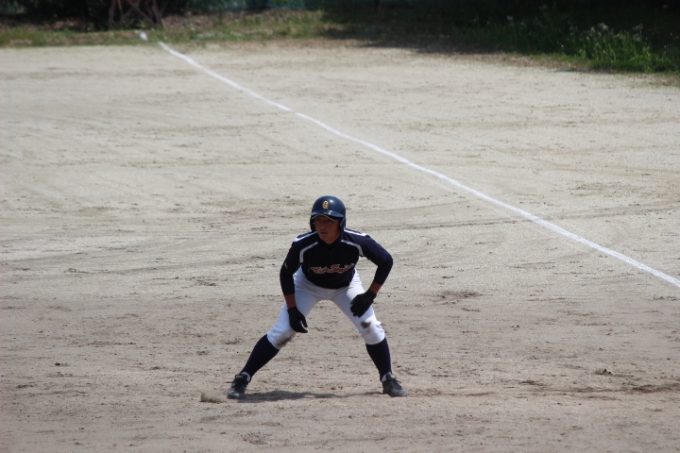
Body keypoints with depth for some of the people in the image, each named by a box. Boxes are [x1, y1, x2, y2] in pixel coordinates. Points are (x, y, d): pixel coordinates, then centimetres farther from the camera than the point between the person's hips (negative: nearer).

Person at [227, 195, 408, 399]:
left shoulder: (357, 242, -35)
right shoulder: (303, 245, -35)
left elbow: (386, 261, -19)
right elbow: (286, 274, -17)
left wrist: (370, 295, -22)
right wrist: (292, 309, -20)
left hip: (345, 286, 1)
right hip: (308, 285, -1)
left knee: (371, 327, -12)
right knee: (282, 332, -13)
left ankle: (388, 380, 8)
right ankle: (242, 380, -4)